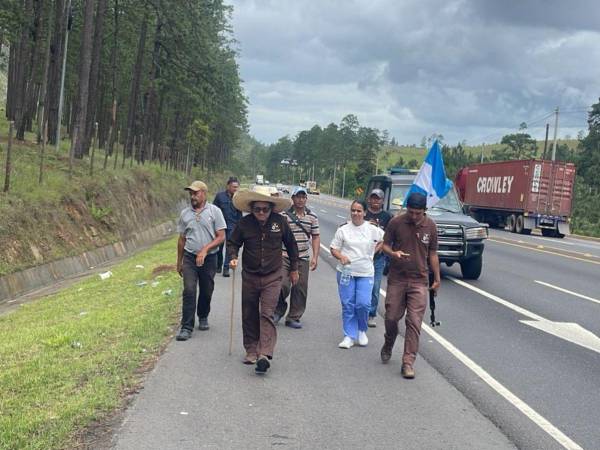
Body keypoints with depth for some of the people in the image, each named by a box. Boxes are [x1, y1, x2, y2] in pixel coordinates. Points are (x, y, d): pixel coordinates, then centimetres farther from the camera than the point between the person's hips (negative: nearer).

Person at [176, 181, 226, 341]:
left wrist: (205, 249, -19)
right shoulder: (185, 213, 6)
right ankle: (186, 327, -8)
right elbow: (182, 239, 14)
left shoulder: (214, 211, -3)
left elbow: (221, 237, -6)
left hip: (209, 258, -1)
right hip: (189, 257, 1)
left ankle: (203, 317, 36)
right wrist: (179, 262, 16)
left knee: (206, 291, 11)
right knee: (189, 291, -10)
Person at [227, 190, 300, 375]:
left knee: (267, 314, -12)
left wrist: (294, 269, 15)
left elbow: (291, 245, 9)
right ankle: (251, 351, 22)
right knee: (249, 316, 9)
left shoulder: (280, 222, -4)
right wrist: (233, 257, -13)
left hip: (272, 277, -2)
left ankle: (264, 355, -18)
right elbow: (232, 242, 8)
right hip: (249, 276, 2)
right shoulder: (244, 223, -5)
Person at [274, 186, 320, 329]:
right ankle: (280, 308, 17)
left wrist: (315, 257, 2)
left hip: (303, 259, 3)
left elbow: (315, 237, 10)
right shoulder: (283, 215, -4)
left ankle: (294, 317, 17)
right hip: (284, 258, -3)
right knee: (282, 285, -11)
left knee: (300, 289, 4)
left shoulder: (312, 217, 6)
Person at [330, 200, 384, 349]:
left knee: (363, 304, -10)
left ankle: (362, 331, 16)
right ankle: (349, 336, 12)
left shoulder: (373, 230, 2)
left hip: (365, 273, -1)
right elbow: (334, 249, 3)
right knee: (348, 305, 2)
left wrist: (373, 251, 7)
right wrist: (341, 256, -16)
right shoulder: (343, 230, 2)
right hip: (346, 272, 1)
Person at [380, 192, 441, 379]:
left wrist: (437, 278, 10)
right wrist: (393, 253, -19)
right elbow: (385, 244, 4)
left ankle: (408, 362, 0)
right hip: (396, 279, 0)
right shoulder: (396, 222, -5)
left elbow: (432, 253, 10)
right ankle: (388, 346, 35)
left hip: (419, 281, 0)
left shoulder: (430, 226, 1)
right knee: (391, 317, 5)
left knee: (414, 322, -4)